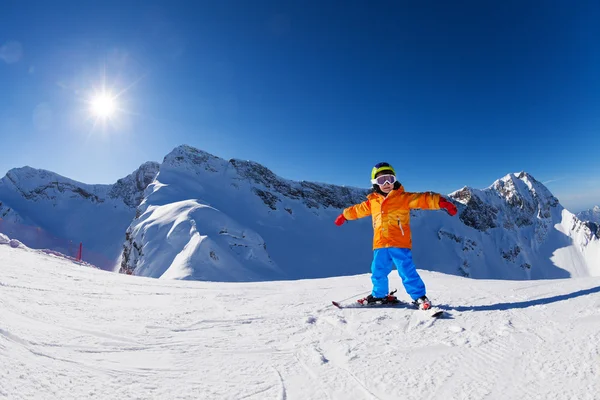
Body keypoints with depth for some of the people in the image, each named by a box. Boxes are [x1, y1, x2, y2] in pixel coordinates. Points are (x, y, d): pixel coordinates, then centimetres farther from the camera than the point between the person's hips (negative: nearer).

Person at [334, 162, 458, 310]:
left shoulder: (403, 197, -1)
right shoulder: (372, 201, 12)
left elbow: (423, 199, -13)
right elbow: (358, 209, 28)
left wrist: (440, 202, -29)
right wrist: (344, 215, 39)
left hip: (399, 243, -5)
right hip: (380, 245, 5)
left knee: (407, 271, -4)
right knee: (378, 272, 14)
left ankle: (419, 297, 11)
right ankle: (379, 295, 34)